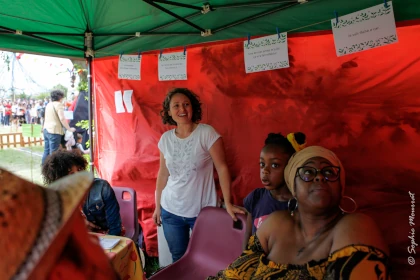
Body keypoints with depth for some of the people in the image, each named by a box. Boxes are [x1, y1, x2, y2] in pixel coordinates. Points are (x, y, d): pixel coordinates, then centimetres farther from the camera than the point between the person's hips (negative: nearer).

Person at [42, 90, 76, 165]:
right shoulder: (58, 104, -8)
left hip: (46, 130, 8)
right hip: (54, 131, -8)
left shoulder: (49, 104, 17)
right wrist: (69, 129, -10)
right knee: (53, 153, -5)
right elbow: (62, 118, -16)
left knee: (46, 151, 14)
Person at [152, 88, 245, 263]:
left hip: (203, 210, -3)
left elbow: (222, 168, -13)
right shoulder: (165, 138, 0)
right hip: (171, 211, 4)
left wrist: (228, 203, -18)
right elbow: (163, 174, 7)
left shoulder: (207, 133, -13)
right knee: (178, 258, 19)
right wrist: (157, 206, 11)